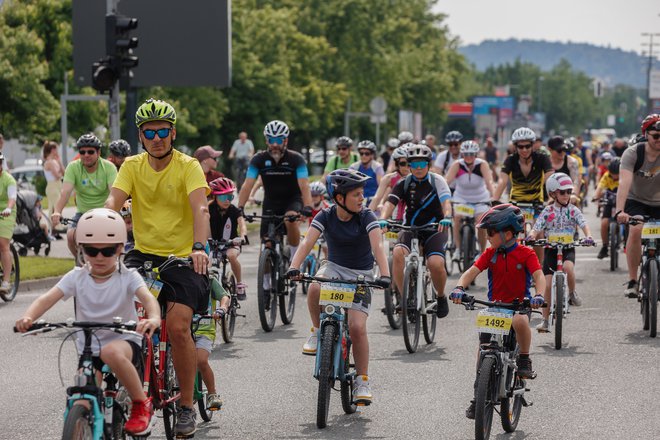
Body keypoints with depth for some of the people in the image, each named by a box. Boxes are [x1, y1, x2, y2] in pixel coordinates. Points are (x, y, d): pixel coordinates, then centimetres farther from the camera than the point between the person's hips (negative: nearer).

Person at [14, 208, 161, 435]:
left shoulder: (127, 277, -7)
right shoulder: (77, 277, -1)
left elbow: (148, 297, -26)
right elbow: (48, 298, -14)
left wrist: (153, 318, -50)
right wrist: (28, 317, -36)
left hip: (124, 342, -3)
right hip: (88, 350, 3)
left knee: (112, 352, -39)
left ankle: (141, 404, -19)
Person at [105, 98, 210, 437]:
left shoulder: (188, 166, -7)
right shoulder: (132, 166, 4)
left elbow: (200, 208, -21)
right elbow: (113, 202, -10)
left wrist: (199, 247, -39)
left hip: (181, 258, -3)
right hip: (143, 253, 3)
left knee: (178, 327, -20)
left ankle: (186, 406, -3)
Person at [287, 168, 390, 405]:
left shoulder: (366, 217, -14)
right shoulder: (326, 216, -10)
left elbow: (377, 246, -26)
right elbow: (307, 242, -21)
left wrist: (384, 274, -43)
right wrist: (294, 267, -39)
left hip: (361, 274, -1)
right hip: (334, 267, 1)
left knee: (357, 327, -17)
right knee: (314, 289, -35)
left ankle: (362, 380, -1)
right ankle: (318, 331, -8)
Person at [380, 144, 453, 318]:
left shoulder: (437, 180, -5)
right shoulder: (404, 183, 0)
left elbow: (446, 201, -19)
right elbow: (390, 203, -13)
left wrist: (446, 217, -42)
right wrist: (382, 220, -34)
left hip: (434, 229, -2)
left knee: (436, 263, -27)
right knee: (398, 253, -30)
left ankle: (441, 297, 4)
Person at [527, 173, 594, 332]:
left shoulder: (573, 210, 0)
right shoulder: (548, 211, 1)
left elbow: (584, 225, -9)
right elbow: (537, 228, -4)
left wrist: (588, 236, -30)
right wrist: (532, 236, -27)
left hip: (568, 247, -1)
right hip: (551, 248, 1)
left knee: (568, 267, -35)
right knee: (548, 284, -3)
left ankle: (572, 293, -6)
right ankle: (545, 320, 7)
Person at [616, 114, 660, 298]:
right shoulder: (633, 153, -23)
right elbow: (624, 182, -35)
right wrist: (620, 210, -49)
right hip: (636, 201, -2)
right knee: (635, 230, -26)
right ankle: (632, 281, -19)